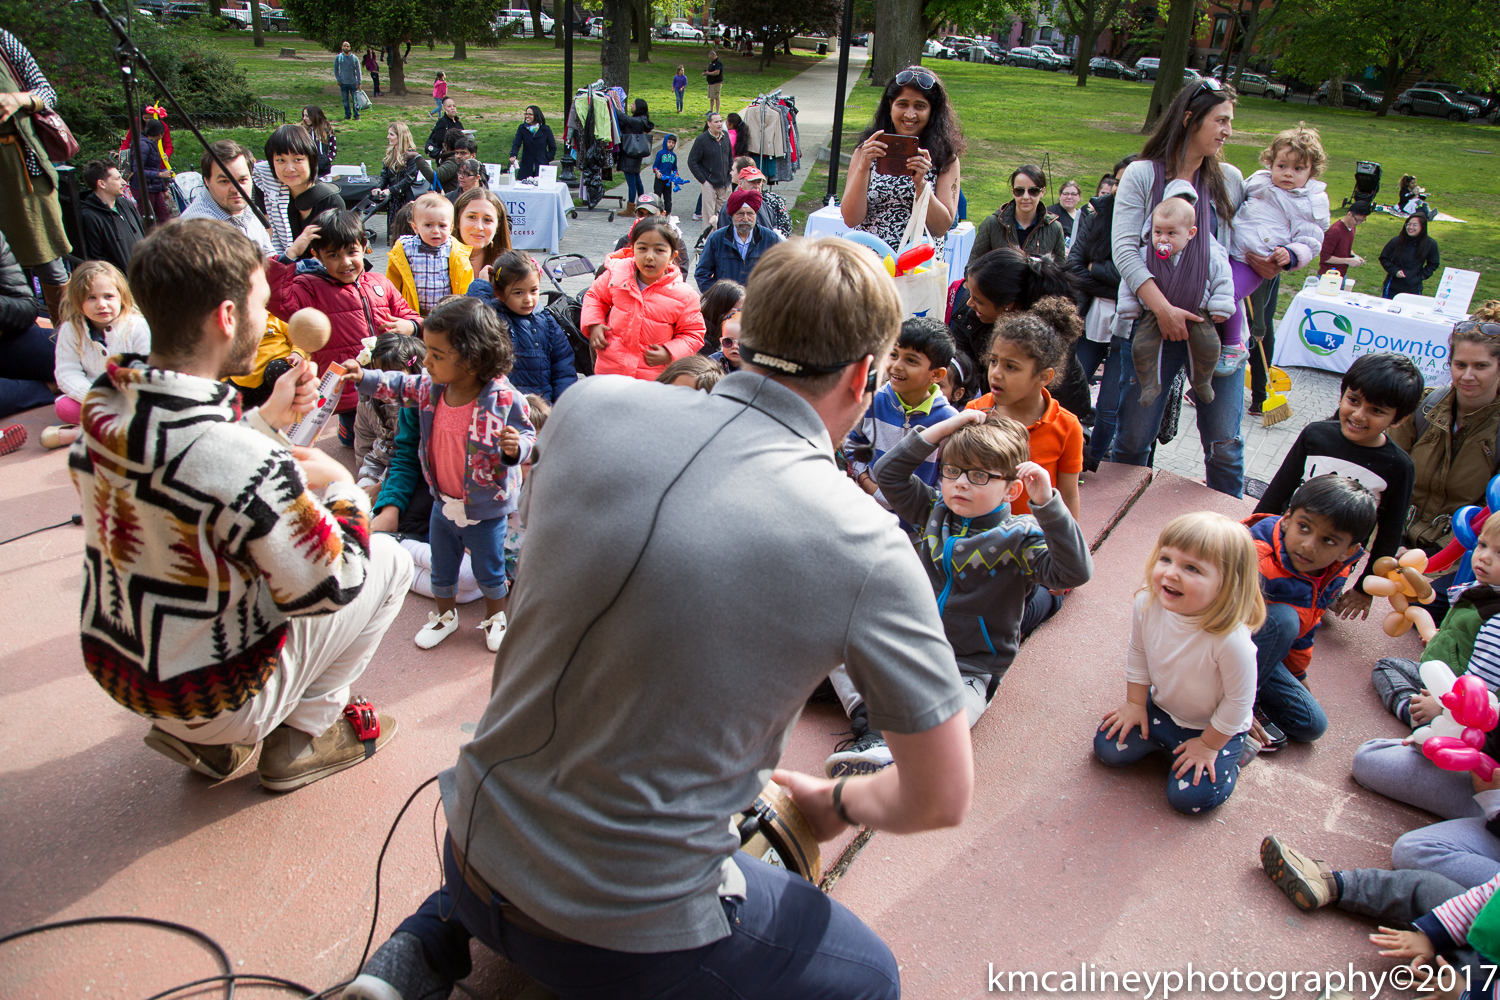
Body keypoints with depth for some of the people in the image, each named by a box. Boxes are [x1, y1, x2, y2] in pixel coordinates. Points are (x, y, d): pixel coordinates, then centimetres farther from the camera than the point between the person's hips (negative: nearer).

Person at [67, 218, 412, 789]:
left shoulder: (102, 404, -8)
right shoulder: (248, 465, -34)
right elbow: (331, 587, -21)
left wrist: (267, 419, 6)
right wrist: (341, 485, -7)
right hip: (212, 697, -7)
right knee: (390, 562, 6)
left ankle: (209, 739, 24)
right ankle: (301, 739, 16)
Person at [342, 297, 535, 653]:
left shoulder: (503, 399, -27)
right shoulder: (431, 387, -11)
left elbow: (528, 438, -17)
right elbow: (399, 386, 9)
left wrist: (515, 447, -39)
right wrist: (362, 378, -4)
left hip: (486, 509, -5)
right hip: (443, 503, 5)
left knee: (489, 571, 17)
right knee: (441, 568, 25)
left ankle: (496, 618, 44)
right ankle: (445, 614, 51)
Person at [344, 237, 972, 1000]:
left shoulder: (587, 406, -10)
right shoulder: (865, 548, -20)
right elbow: (941, 800, -10)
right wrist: (839, 802, 11)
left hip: (475, 849, 6)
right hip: (630, 932, -5)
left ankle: (437, 937, 20)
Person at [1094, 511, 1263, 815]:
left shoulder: (1231, 639, -40)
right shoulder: (1147, 603, -25)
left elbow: (1239, 702, -22)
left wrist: (1209, 745, -11)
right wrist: (1135, 703, 3)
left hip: (1213, 727, -4)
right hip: (1161, 708, 5)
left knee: (1188, 797, -10)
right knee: (1107, 748, -2)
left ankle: (1234, 754, 16)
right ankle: (1167, 740, 22)